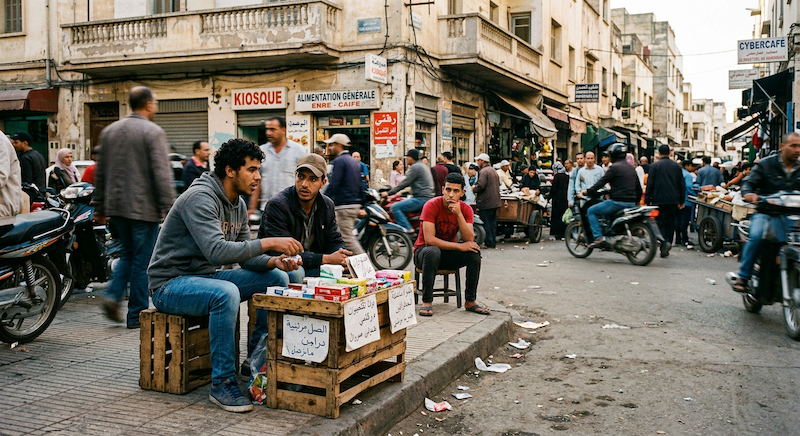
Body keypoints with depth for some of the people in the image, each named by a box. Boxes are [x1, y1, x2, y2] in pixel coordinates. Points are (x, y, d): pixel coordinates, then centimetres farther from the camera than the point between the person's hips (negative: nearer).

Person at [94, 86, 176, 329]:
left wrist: (99, 207, 21)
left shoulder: (109, 131, 11)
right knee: (142, 260, 3)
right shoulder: (153, 132, -10)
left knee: (127, 254, 21)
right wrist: (168, 208, -12)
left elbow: (100, 172, 15)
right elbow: (162, 174, -16)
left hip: (117, 206, 6)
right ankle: (136, 315, 8)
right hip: (144, 208, -6)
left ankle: (113, 296, 5)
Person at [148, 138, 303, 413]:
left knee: (277, 278, 1)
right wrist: (268, 243, -35)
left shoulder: (238, 204, 7)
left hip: (207, 277, 9)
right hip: (171, 284, -9)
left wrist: (273, 261, -13)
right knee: (226, 293, -39)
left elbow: (244, 254, 8)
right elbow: (217, 252, -36)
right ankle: (222, 383, -26)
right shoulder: (200, 198, -23)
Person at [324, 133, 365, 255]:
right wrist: (361, 205, 21)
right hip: (355, 204, 10)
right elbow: (361, 185, 19)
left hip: (344, 205, -10)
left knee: (347, 238, -9)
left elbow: (333, 185, -18)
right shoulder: (354, 162, 18)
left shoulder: (339, 161, -10)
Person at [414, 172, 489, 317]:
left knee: (475, 252, -20)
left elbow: (470, 240, -19)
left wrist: (459, 214, -28)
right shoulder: (432, 205, -19)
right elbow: (429, 240, -27)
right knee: (433, 252, -38)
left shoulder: (465, 209, -6)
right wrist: (460, 246, -28)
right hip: (424, 250, -4)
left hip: (449, 253, 4)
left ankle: (470, 301, -10)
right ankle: (427, 301, -27)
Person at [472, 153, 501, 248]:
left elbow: (481, 185, -24)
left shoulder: (483, 171, -14)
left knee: (486, 222, -4)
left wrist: (473, 189, -4)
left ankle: (489, 243, -3)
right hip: (495, 201, 9)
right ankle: (493, 242, 18)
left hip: (486, 202, -9)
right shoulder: (494, 171, 17)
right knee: (492, 221, 14)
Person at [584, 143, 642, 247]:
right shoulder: (631, 168, 16)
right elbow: (638, 188, 20)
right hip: (631, 203, 9)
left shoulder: (614, 167, -10)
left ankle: (599, 237, -10)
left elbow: (602, 182, -11)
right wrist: (635, 201, 28)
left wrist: (588, 191, -1)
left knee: (591, 211, 2)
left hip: (618, 202, -9)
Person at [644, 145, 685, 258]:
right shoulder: (677, 166, 10)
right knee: (670, 223, 9)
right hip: (673, 200, 4)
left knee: (660, 222, 0)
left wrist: (647, 200, -1)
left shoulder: (655, 165, -3)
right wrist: (682, 201, 16)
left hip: (659, 200, -4)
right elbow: (682, 185, 11)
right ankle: (666, 248, 13)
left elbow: (650, 184, -5)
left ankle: (665, 242, -23)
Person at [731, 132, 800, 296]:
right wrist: (749, 194, -27)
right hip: (764, 212, -3)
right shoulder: (766, 164, 2)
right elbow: (748, 183, -4)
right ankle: (742, 277, -22)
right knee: (756, 236, -32)